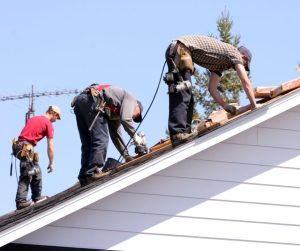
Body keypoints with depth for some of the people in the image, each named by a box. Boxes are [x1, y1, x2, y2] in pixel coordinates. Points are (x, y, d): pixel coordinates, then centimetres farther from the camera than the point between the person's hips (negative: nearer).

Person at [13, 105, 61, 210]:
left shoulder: (33, 118, 21)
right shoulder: (48, 124, -1)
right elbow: (50, 147, -1)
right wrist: (51, 163, 7)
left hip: (18, 145, 8)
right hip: (26, 148, -8)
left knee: (36, 171, 17)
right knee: (26, 176, -7)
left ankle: (36, 197, 20)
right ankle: (21, 201, -9)